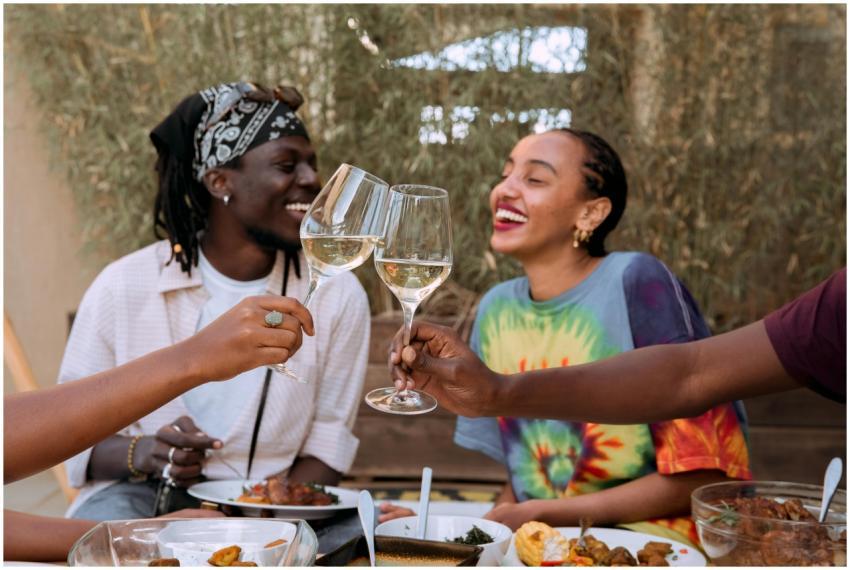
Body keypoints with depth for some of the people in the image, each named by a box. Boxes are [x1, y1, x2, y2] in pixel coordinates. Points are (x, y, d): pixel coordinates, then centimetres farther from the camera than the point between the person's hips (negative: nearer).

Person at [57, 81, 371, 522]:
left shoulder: (339, 296, -3)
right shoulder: (122, 287, -6)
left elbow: (325, 448, 2)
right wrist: (142, 454, -21)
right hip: (142, 496, -2)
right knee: (106, 522, -33)